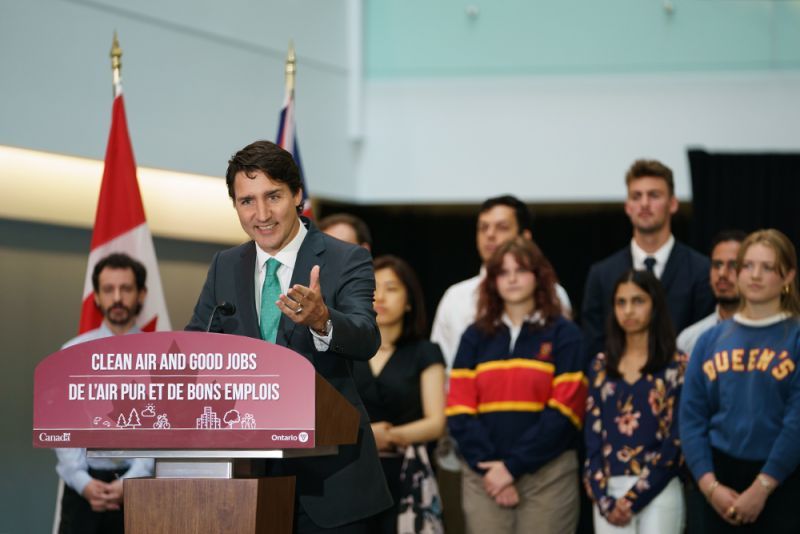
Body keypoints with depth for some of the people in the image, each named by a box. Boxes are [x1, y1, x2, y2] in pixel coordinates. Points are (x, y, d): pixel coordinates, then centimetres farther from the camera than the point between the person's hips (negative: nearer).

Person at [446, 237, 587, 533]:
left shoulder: (563, 335, 4)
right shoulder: (475, 337, 14)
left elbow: (563, 411, -5)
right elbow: (459, 409, 5)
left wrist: (513, 465, -10)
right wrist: (487, 466, -9)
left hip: (547, 475, -2)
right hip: (484, 475, 2)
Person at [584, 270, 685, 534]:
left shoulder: (677, 366, 1)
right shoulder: (601, 366, 12)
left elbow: (676, 441, -5)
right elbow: (592, 435, 8)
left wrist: (634, 498, -10)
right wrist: (603, 498, -5)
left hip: (658, 491, -3)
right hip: (609, 492, 3)